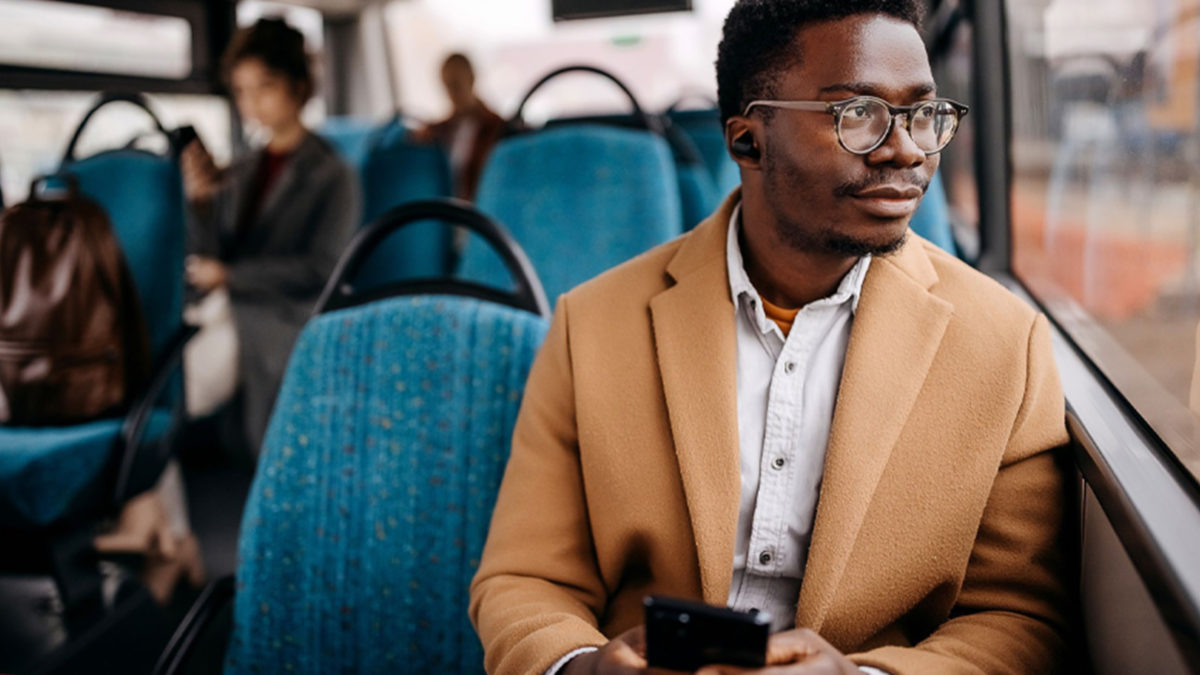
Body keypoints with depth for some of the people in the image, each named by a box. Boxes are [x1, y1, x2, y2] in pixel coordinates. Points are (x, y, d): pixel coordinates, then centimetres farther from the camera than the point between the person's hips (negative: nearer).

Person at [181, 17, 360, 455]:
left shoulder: (332, 176, 1)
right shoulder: (240, 173, 17)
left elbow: (320, 270, -8)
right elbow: (207, 263, 12)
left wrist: (231, 275, -9)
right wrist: (202, 202, -4)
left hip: (281, 320, -5)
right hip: (224, 310, 5)